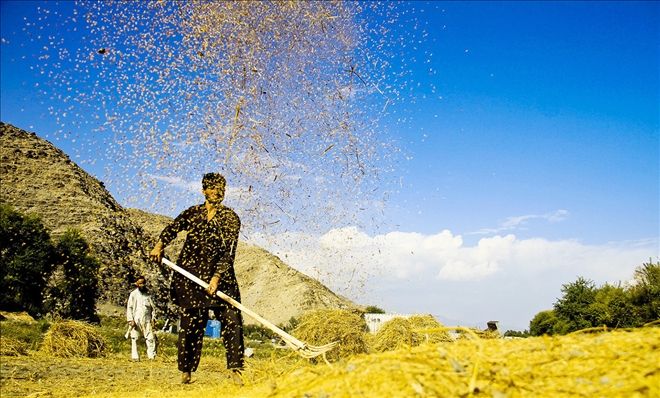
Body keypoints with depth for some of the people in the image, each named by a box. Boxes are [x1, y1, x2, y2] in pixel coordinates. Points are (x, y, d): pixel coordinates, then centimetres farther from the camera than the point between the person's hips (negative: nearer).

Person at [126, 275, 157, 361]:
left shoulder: (148, 294, 12)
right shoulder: (133, 294, 3)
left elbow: (153, 307, 14)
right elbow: (129, 307, 0)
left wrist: (153, 318, 5)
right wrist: (130, 320, -8)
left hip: (147, 320, 2)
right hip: (136, 320, -2)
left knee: (151, 338, -5)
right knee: (134, 339, 1)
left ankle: (152, 356, -2)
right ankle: (135, 357, 8)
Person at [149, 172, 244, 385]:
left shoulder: (230, 218, -1)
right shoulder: (192, 213, 7)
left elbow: (229, 252, -8)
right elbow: (172, 229, 19)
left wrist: (216, 277, -18)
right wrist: (159, 245, 1)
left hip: (220, 274, -1)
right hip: (190, 274, 1)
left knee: (232, 319, -10)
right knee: (190, 321, 2)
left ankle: (235, 370, -6)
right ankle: (186, 370, 14)